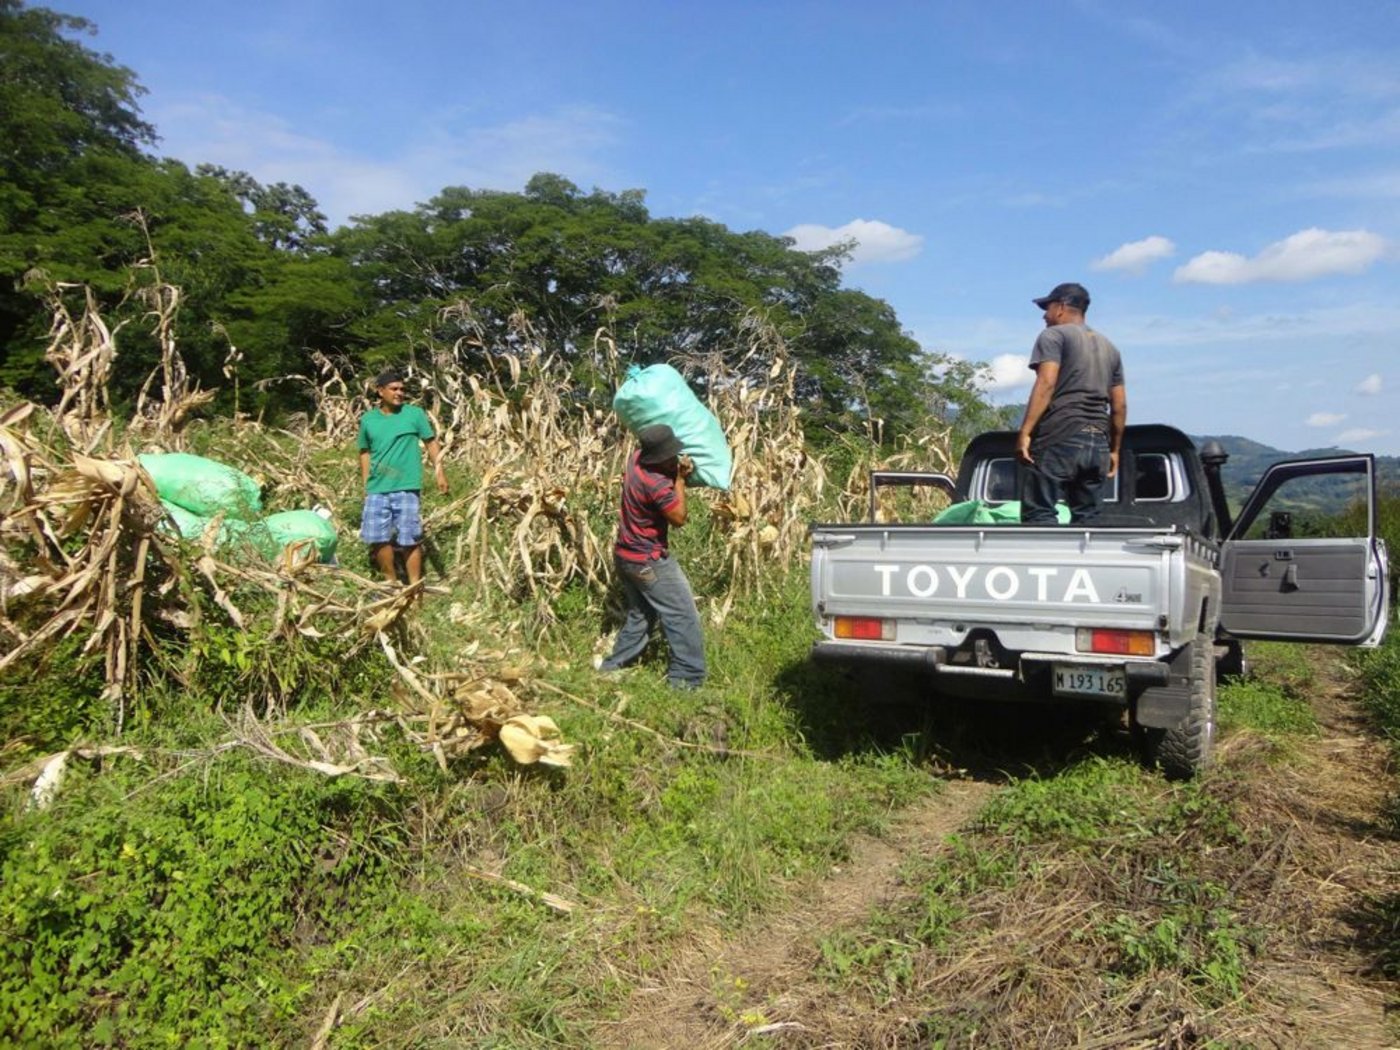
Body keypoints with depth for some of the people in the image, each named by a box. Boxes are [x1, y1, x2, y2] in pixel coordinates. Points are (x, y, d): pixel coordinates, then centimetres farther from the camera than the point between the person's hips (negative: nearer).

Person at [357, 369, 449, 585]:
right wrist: (365, 485, 12)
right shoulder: (368, 419, 7)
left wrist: (439, 472, -5)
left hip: (406, 489, -3)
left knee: (410, 540, -2)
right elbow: (365, 453, 15)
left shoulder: (415, 414, -1)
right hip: (377, 490, 3)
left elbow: (431, 443, 4)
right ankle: (391, 581, 25)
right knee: (379, 538, 8)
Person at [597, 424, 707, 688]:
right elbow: (679, 518, -16)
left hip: (626, 555, 9)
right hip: (648, 561, -9)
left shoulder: (636, 458, -4)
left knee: (640, 613, 24)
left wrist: (677, 471, -1)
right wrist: (680, 479, -13)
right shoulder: (657, 484, -29)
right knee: (682, 615, 1)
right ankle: (687, 676, 5)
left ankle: (614, 665, 30)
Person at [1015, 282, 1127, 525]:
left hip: (1059, 439, -7)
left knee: (1039, 515, -9)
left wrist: (1025, 432, -17)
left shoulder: (1054, 335, 2)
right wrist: (1115, 449, 24)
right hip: (1098, 444, 7)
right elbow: (1119, 405, 19)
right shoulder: (1109, 347, 24)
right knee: (1087, 520, 8)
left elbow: (1046, 384, -13)